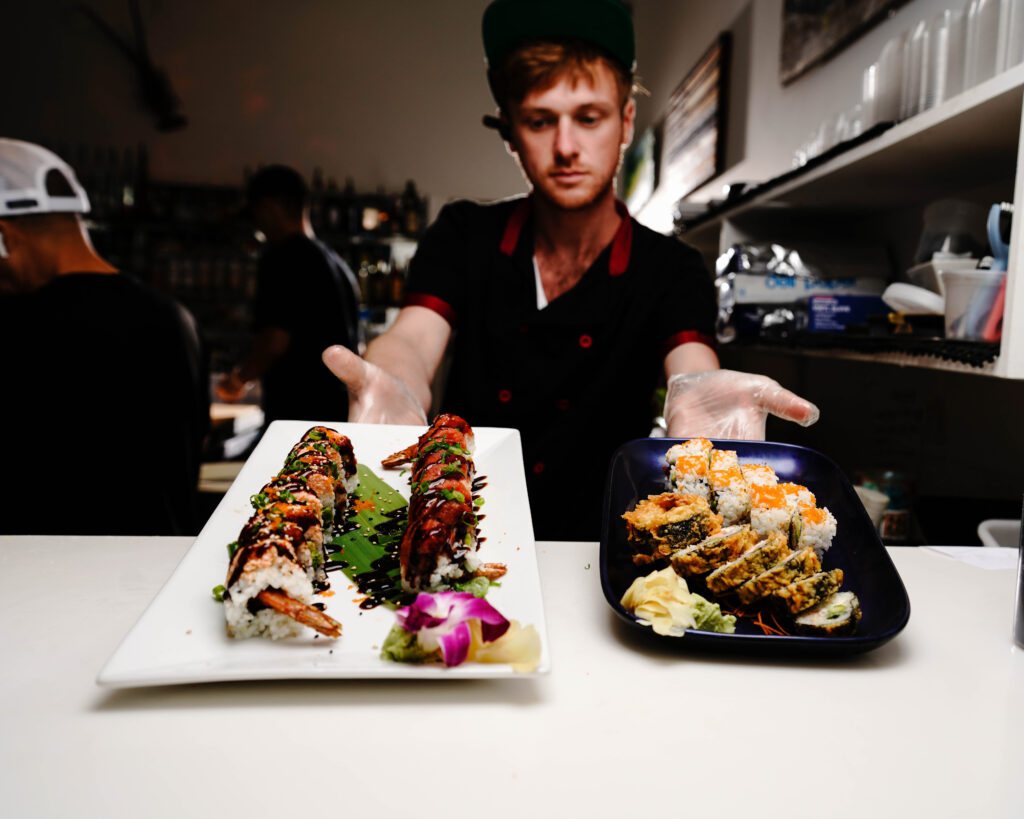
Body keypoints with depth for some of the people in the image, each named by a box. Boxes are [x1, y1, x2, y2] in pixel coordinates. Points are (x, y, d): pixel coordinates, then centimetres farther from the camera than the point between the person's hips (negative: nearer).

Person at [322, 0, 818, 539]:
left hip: (595, 551, 1)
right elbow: (411, 341, -16)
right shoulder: (463, 236, 0)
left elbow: (691, 366, -21)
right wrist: (390, 389, -41)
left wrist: (696, 394, -47)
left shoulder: (670, 271, -3)